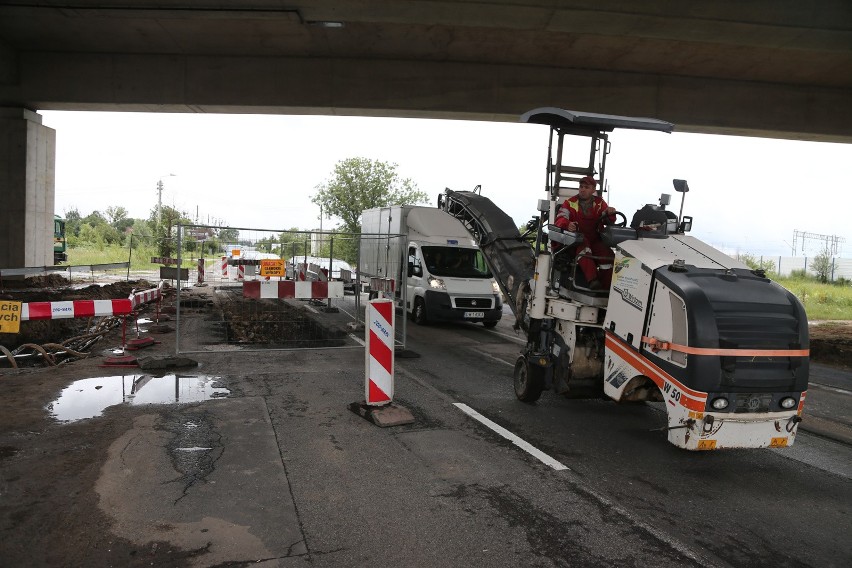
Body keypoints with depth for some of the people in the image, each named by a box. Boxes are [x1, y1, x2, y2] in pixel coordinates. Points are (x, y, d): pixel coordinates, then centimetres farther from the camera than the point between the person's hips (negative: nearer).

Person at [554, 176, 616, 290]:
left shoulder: (600, 203, 14)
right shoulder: (570, 203, 6)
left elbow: (610, 221, 6)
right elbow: (560, 219, -6)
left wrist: (610, 214, -19)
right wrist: (567, 224, -31)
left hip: (595, 240, 3)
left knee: (609, 255, -26)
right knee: (583, 246, -38)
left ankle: (608, 288, -19)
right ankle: (593, 280, -50)